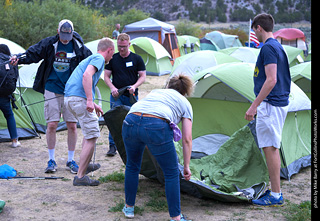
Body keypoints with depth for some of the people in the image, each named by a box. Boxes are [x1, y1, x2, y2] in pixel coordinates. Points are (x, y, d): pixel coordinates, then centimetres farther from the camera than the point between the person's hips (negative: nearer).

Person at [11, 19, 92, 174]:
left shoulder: (79, 47, 0)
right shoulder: (49, 44, -2)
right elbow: (33, 54, -1)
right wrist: (19, 59, -17)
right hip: (52, 90, 0)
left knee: (72, 125, 1)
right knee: (51, 125, -3)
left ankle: (71, 161, 16)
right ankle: (51, 160, 11)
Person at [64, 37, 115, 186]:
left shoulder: (90, 58, 28)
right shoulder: (99, 58, -2)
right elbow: (87, 75, -21)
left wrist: (93, 105, 34)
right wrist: (90, 101, -26)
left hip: (69, 98, 10)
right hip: (79, 99, -10)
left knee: (90, 130, 26)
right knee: (91, 137, -7)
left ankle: (85, 165, 32)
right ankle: (80, 177, -7)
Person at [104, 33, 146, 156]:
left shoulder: (137, 59, 3)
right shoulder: (113, 59, 5)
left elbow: (142, 76, 3)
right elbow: (106, 76, 7)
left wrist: (134, 86, -16)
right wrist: (112, 88, -11)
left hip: (132, 96, 0)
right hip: (116, 96, 0)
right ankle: (112, 146, -2)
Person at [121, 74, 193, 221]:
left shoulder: (155, 92, 35)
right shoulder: (185, 103, 24)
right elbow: (187, 139, 18)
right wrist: (186, 166, 25)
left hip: (130, 122, 4)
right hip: (157, 128, -4)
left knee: (132, 166, 29)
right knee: (171, 173, 14)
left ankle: (129, 207, 41)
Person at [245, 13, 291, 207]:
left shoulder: (268, 48, -16)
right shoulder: (278, 46, 16)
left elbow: (271, 80, -23)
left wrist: (254, 105, -22)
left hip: (270, 104, -10)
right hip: (281, 102, 10)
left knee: (270, 148, -6)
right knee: (273, 148, 14)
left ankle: (276, 196, -1)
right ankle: (275, 189, 22)